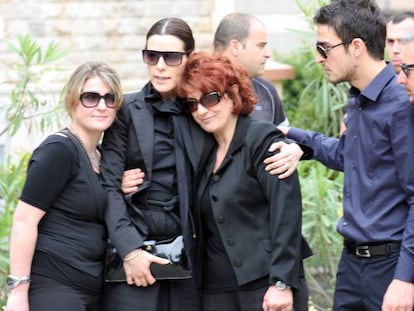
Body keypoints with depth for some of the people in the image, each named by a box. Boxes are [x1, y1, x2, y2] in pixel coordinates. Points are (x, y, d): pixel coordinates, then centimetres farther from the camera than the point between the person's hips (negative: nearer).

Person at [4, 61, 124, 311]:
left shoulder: (100, 156, 13)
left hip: (92, 290, 8)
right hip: (53, 289, -8)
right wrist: (18, 290, -19)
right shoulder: (59, 150, -11)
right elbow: (24, 219, -16)